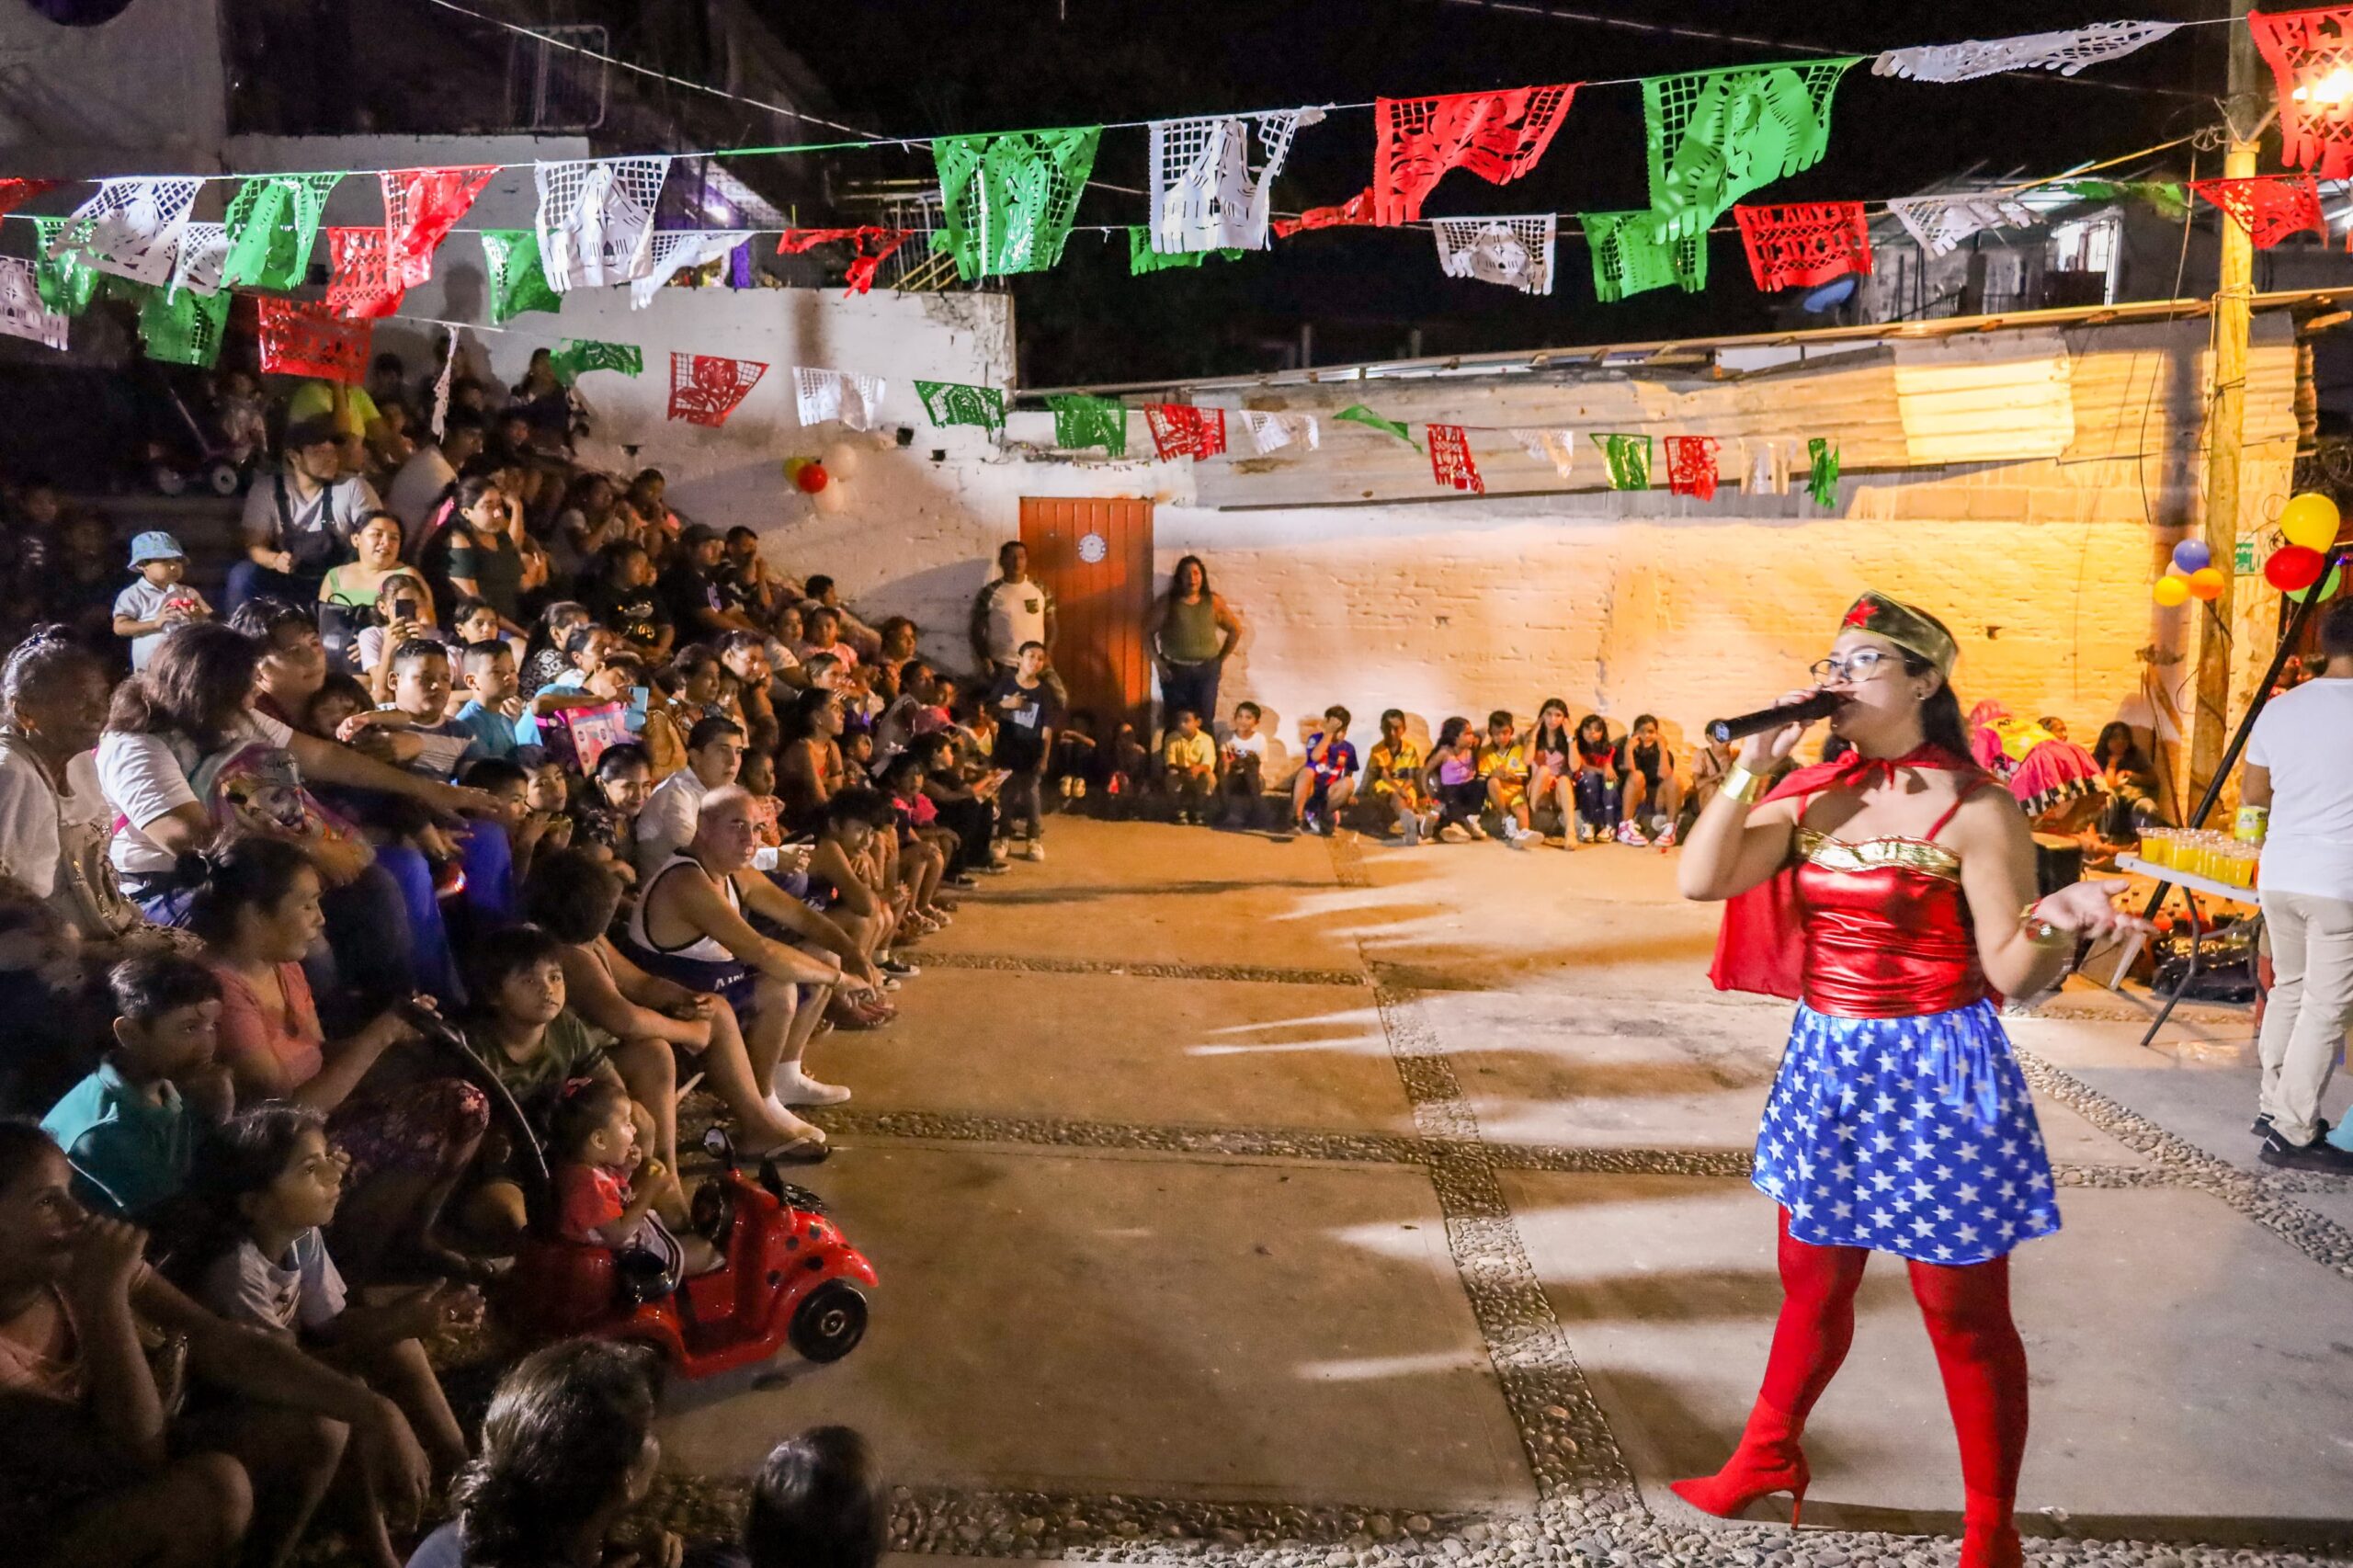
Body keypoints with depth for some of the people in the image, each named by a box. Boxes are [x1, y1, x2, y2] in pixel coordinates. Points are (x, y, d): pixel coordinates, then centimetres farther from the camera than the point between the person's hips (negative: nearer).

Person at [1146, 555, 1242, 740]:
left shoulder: (1213, 601, -1)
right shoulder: (1167, 602, -5)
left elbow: (1236, 629, 8)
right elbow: (1148, 632, -1)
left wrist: (1222, 659, 6)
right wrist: (1158, 663, -6)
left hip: (1207, 670, 1)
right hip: (1175, 670, -1)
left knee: (1204, 721, 3)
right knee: (1175, 723, 4)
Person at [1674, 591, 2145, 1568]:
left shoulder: (1974, 808, -13)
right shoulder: (1814, 796, 2)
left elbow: (2012, 975, -12)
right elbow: (1700, 879, -10)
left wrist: (2057, 925, -33)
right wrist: (1753, 764, -12)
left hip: (1936, 1072, -5)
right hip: (1827, 1065, 5)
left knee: (1964, 1313, 8)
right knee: (1812, 1285, 21)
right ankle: (1767, 1457, 41)